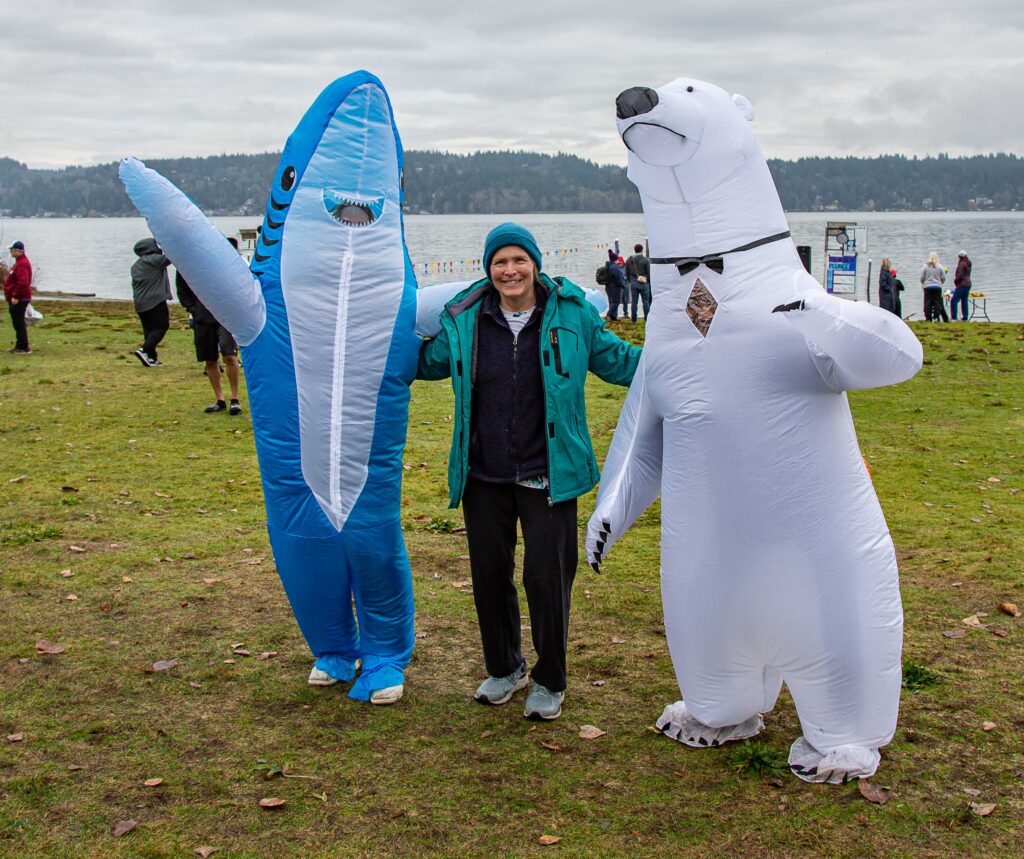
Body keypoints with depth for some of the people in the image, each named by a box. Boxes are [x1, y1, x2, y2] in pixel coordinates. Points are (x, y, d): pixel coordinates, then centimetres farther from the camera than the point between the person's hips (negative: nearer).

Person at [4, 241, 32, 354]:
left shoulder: (21, 264, -19)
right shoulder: (20, 262, 16)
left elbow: (23, 282, -28)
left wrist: (15, 296, -25)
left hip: (18, 300, -11)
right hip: (19, 299, 11)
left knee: (19, 324, -7)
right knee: (18, 324, 16)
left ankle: (24, 348, -5)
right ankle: (20, 346, 23)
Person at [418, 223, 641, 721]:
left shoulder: (570, 314, -2)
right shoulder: (464, 321, 2)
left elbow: (618, 360, 7)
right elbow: (425, 362, 19)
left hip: (547, 476, -2)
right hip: (484, 477, 3)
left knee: (546, 575, -1)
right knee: (489, 574, 12)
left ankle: (550, 680, 20)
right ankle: (504, 668, 35)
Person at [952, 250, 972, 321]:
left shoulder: (962, 264, -12)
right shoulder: (968, 264, 16)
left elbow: (960, 275, -18)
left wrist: (955, 281, -2)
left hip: (962, 285, -10)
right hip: (968, 284, 10)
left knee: (954, 301, -9)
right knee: (964, 301, 12)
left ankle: (954, 318, -16)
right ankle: (965, 318, 10)